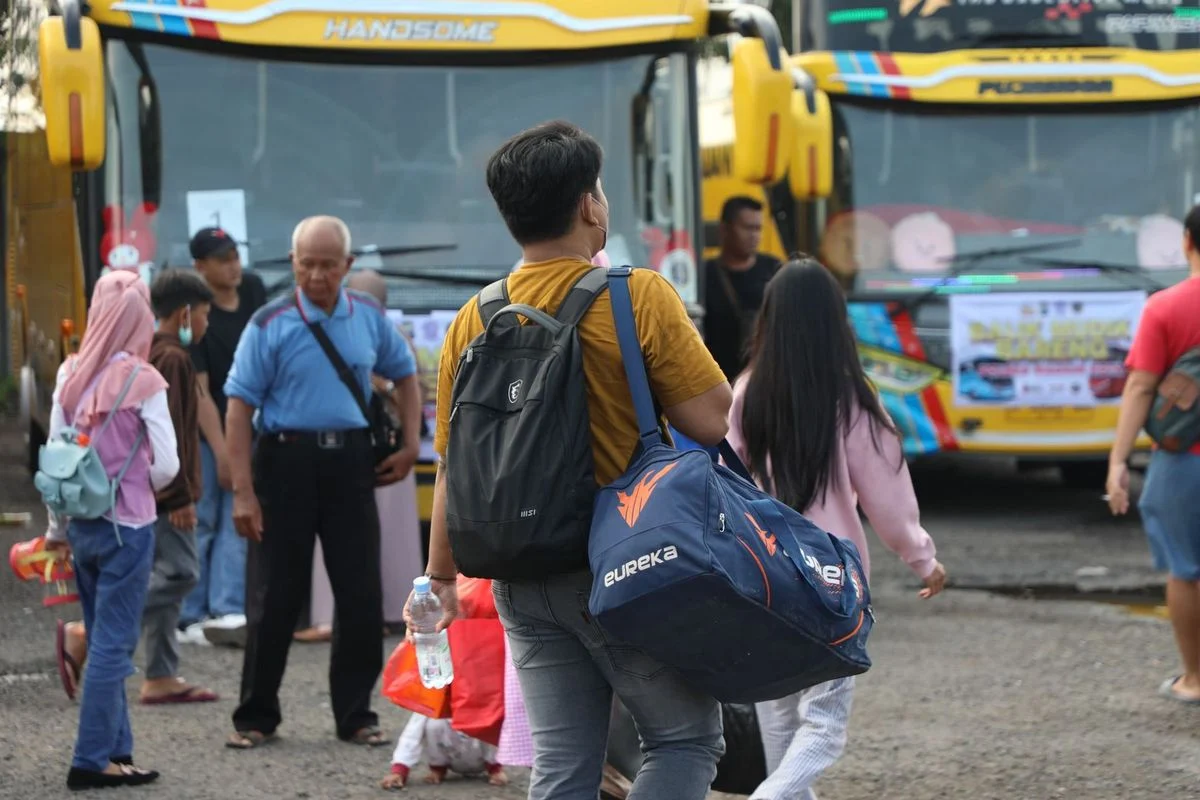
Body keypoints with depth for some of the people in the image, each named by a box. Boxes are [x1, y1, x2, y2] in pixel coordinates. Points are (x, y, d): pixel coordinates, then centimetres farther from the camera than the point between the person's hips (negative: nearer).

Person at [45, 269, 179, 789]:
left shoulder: (71, 375, 1)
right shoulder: (142, 381, -13)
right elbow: (166, 465, -10)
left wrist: (57, 527, 16)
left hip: (81, 525, 5)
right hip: (127, 526, -5)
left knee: (104, 643, 15)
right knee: (113, 645, -1)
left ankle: (117, 752, 18)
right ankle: (91, 761, -1)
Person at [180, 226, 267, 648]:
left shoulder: (253, 289, -2)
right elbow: (199, 392, -20)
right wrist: (221, 451, -21)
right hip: (202, 430, -5)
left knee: (237, 522, -4)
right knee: (199, 524, 0)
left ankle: (228, 613, -10)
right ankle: (191, 618, 6)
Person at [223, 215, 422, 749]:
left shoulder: (369, 318, 6)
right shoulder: (270, 325, -6)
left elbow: (405, 374, 23)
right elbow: (239, 408, -8)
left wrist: (410, 444, 11)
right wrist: (243, 491, -14)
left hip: (350, 461, 3)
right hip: (286, 459, -3)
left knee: (361, 594, 4)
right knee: (274, 595, 2)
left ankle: (355, 715, 15)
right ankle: (256, 717, 13)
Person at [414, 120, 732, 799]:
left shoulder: (474, 321, 2)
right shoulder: (639, 298, -12)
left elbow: (453, 468, 6)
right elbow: (716, 423, -13)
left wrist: (441, 578, 15)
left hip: (525, 582, 5)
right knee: (688, 736, 7)